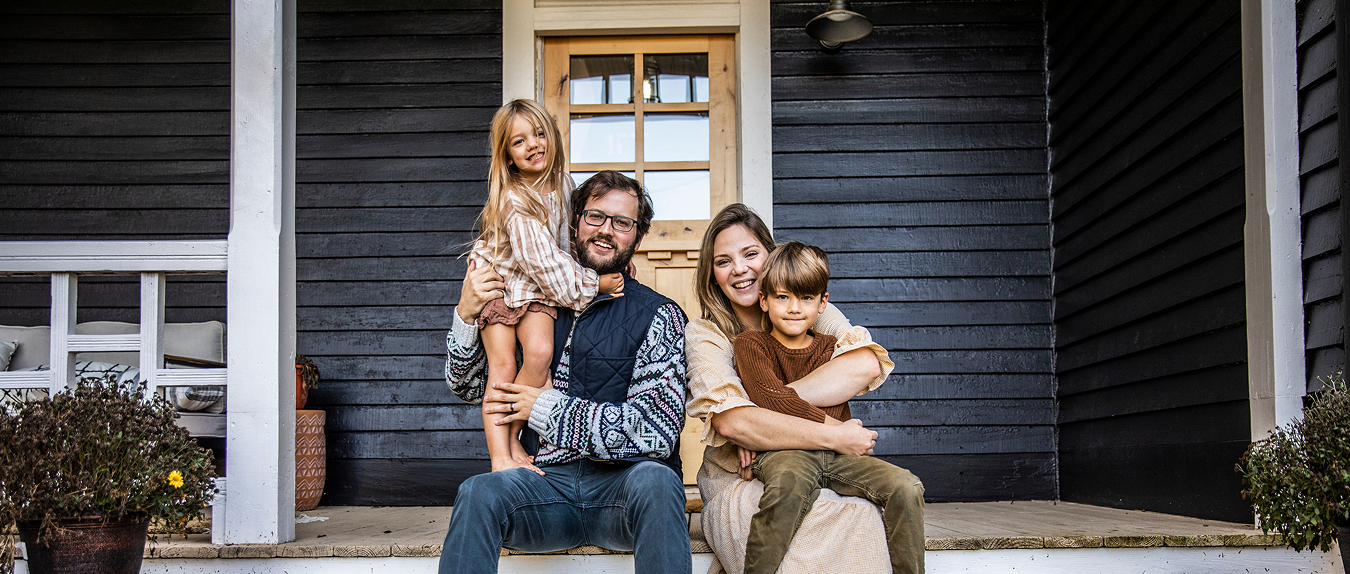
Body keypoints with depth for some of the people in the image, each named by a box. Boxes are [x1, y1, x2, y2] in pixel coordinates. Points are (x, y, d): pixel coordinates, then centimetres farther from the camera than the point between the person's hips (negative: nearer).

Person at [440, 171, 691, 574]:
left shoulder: (658, 315, 2)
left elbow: (657, 429, -10)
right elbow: (469, 386, 19)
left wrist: (546, 408, -7)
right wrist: (466, 314, 0)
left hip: (624, 482, -2)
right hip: (549, 479, 2)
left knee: (654, 480, -36)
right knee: (478, 492, -28)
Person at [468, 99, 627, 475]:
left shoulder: (563, 184, -1)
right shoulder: (515, 201, -23)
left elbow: (570, 239, 15)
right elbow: (542, 262, -24)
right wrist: (593, 284, -18)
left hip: (537, 289, 5)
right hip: (499, 280, -5)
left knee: (540, 352, -18)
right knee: (502, 365, -13)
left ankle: (512, 436, -5)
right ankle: (500, 456, -15)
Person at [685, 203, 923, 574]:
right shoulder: (705, 334, 2)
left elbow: (867, 364, -13)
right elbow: (730, 421, -17)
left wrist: (766, 411, -19)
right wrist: (835, 438, -21)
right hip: (738, 484, -3)